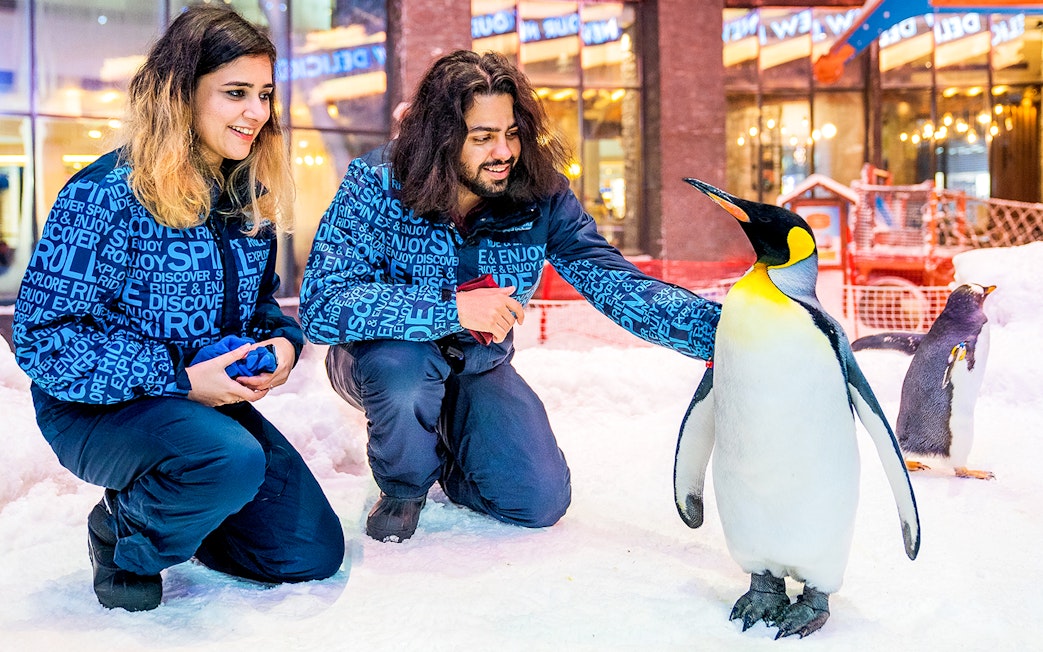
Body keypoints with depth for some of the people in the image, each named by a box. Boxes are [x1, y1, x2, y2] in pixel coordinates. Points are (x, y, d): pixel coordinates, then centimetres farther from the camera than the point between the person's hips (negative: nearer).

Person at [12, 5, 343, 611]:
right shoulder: (107, 192, -19)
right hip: (95, 408, -6)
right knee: (232, 458, -38)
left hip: (214, 399, 7)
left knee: (313, 552, 1)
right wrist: (178, 378, -24)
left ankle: (169, 515, 25)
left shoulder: (251, 195, 2)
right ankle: (122, 536, -4)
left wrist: (283, 340, -9)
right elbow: (43, 339, -20)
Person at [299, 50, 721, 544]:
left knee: (541, 500, -10)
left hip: (475, 369, 3)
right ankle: (403, 488, -4)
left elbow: (618, 285, -22)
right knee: (404, 361, -38)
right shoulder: (377, 185, -26)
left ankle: (446, 458, 23)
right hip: (381, 360, -2)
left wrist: (717, 326, -38)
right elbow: (321, 307, -35)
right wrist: (452, 308, -43)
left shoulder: (541, 197, -18)